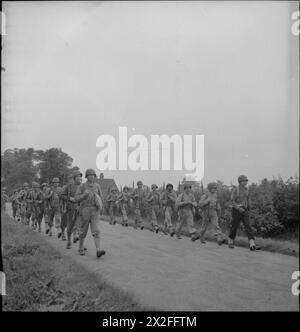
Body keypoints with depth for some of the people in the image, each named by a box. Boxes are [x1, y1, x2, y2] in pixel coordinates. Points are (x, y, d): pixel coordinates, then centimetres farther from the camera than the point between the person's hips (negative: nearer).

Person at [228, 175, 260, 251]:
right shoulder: (235, 190, -9)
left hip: (244, 211, 4)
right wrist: (239, 208, -28)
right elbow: (232, 202, -14)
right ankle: (231, 242, 26)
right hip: (236, 210, -4)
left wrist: (249, 209, 25)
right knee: (234, 227, 5)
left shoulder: (246, 189, 8)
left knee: (248, 226, -9)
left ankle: (252, 245, -18)